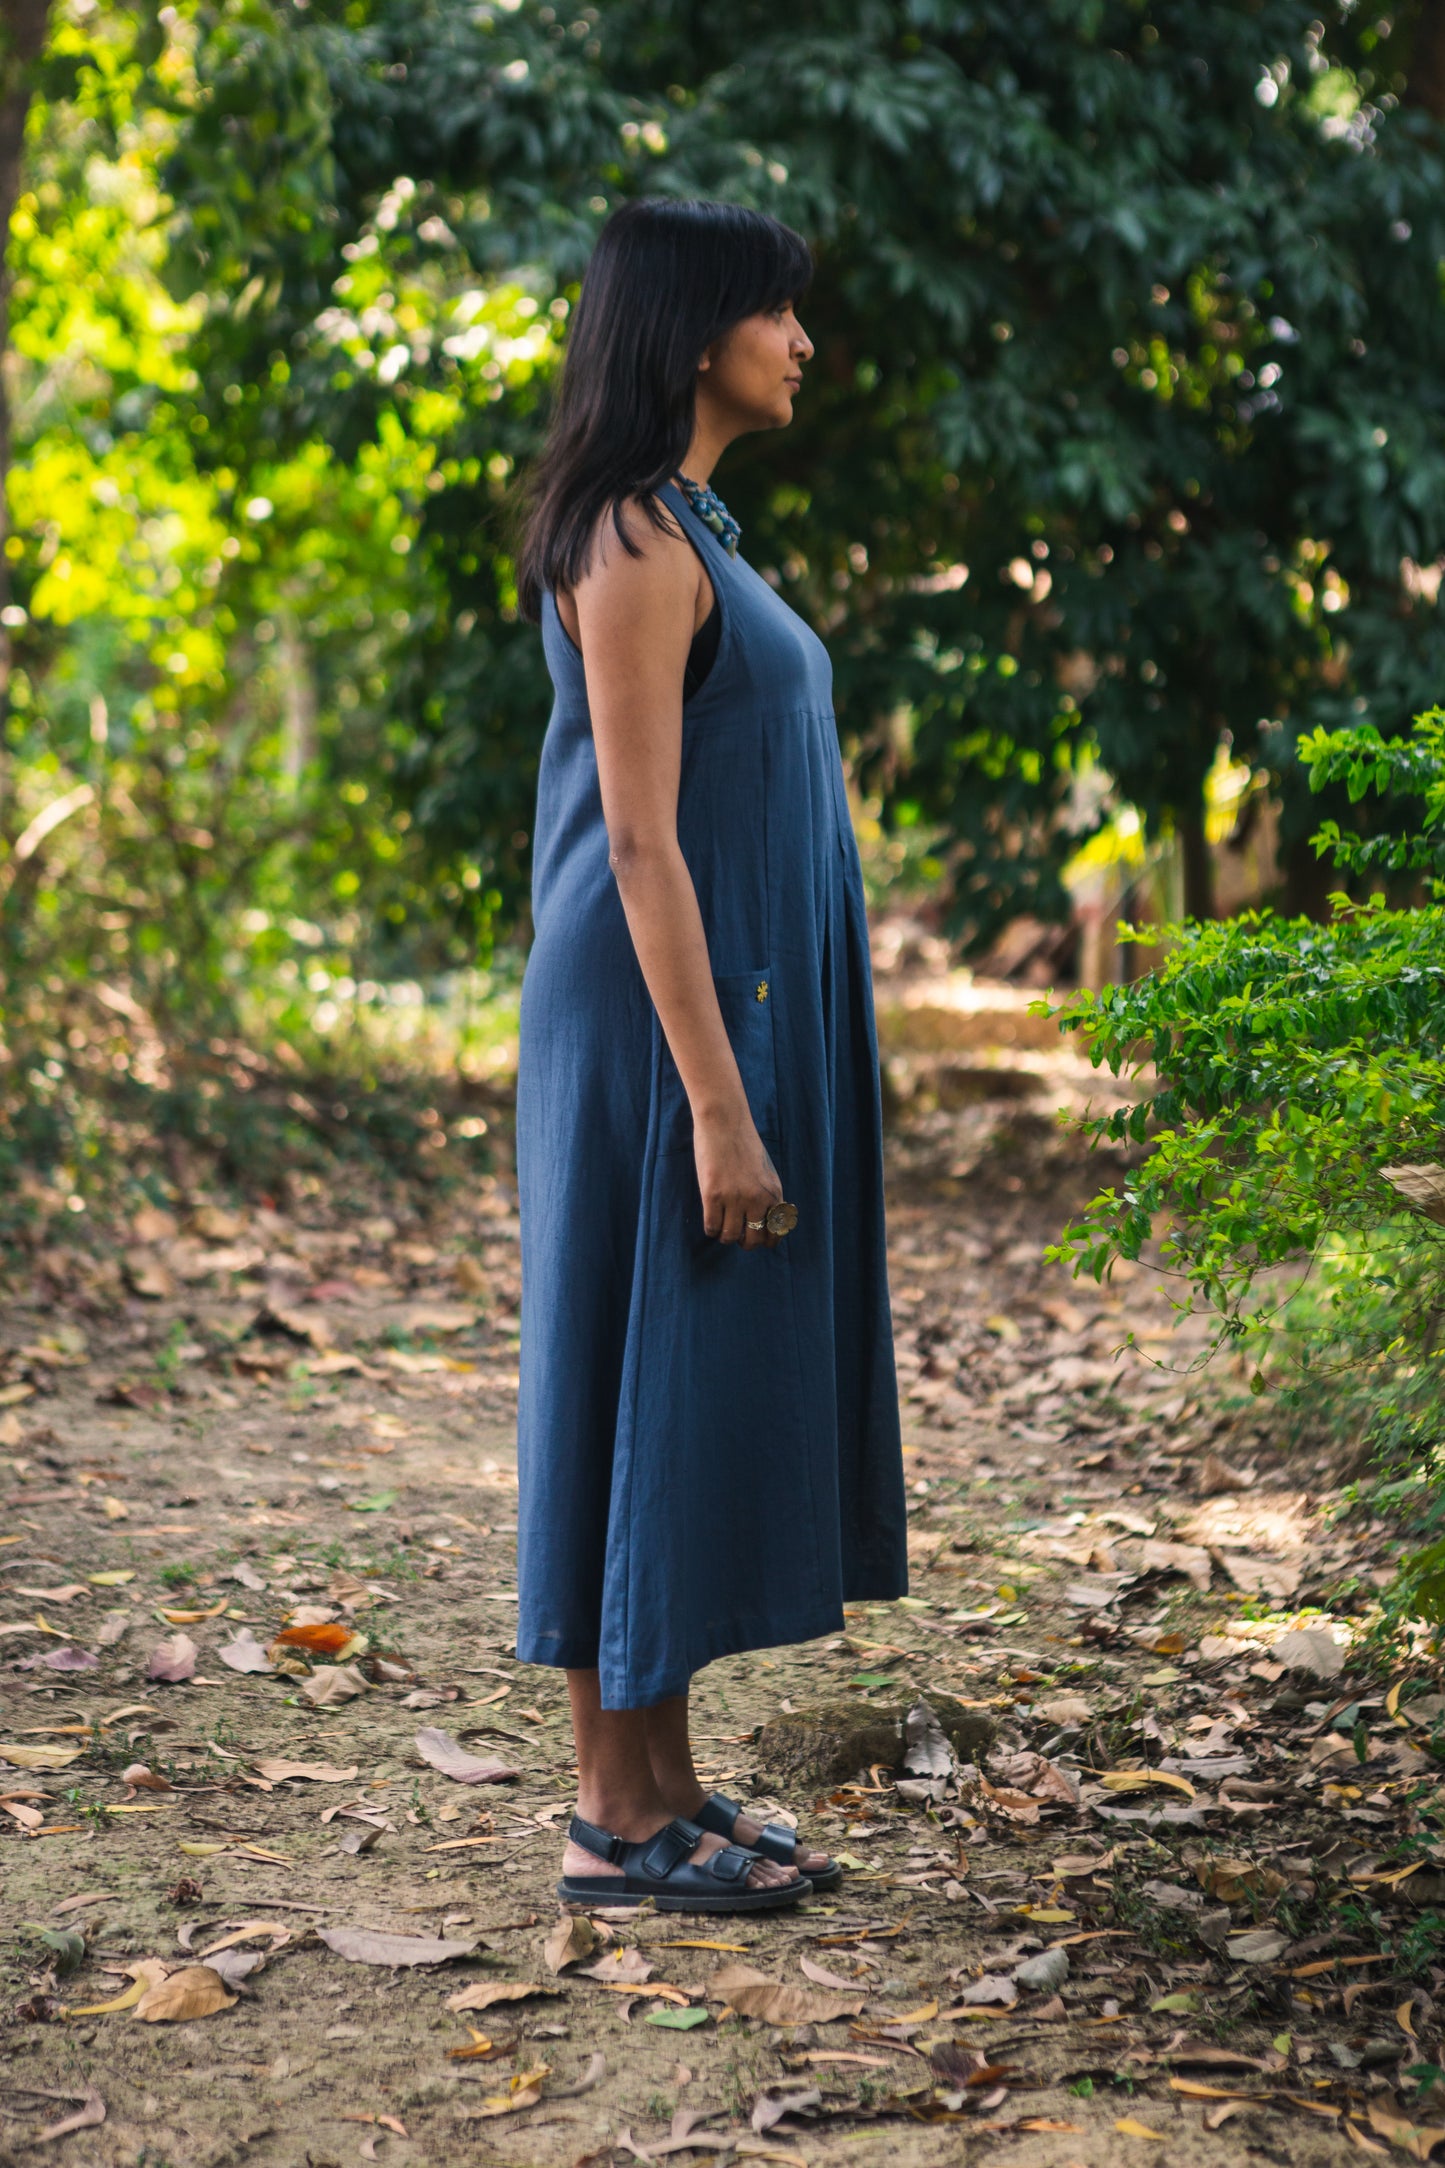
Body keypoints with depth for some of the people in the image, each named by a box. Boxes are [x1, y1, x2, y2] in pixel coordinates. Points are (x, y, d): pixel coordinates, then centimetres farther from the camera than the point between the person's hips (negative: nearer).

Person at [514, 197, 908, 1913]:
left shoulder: (685, 529, 16)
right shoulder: (634, 544, -14)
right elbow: (639, 841, -19)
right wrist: (718, 1106, -22)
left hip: (739, 1009, 10)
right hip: (670, 1027, -10)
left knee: (710, 1388, 12)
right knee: (647, 1385, -3)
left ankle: (662, 1787, 21)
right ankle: (613, 1821, 6)